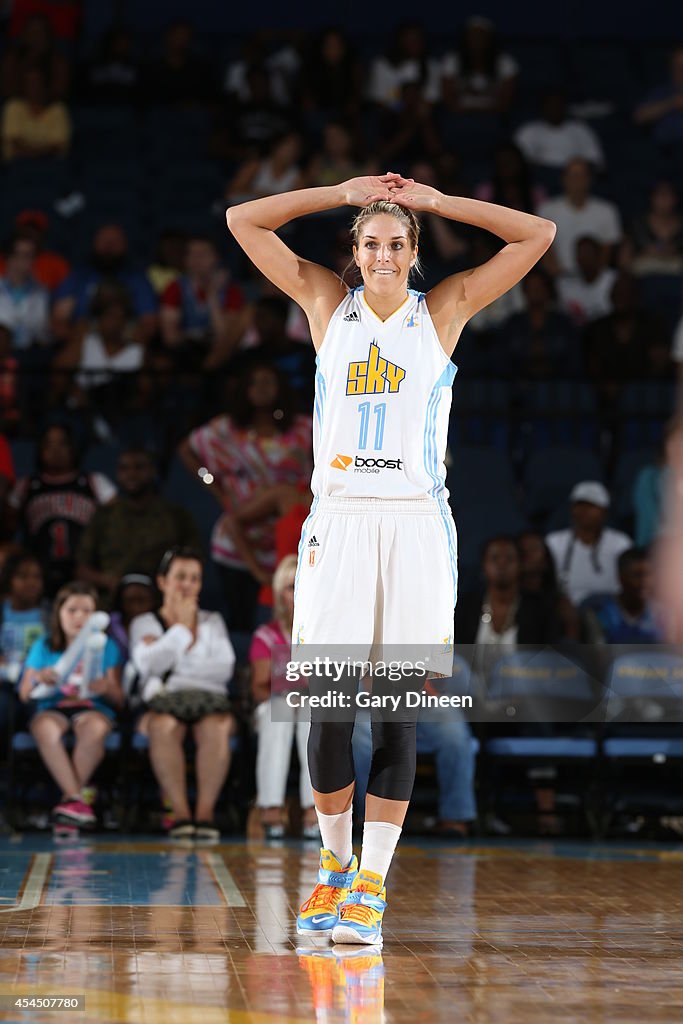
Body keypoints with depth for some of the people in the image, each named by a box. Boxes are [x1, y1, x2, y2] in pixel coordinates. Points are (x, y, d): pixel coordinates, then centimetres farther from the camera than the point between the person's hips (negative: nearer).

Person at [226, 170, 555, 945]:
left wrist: (437, 201, 2)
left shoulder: (444, 310, 8)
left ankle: (371, 885, 2)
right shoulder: (328, 305, 10)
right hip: (338, 520, 1)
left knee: (397, 714, -2)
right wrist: (342, 193, 4)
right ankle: (334, 866, 16)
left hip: (415, 524, -1)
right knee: (327, 707, -3)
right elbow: (242, 221, 8)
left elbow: (538, 236, 5)